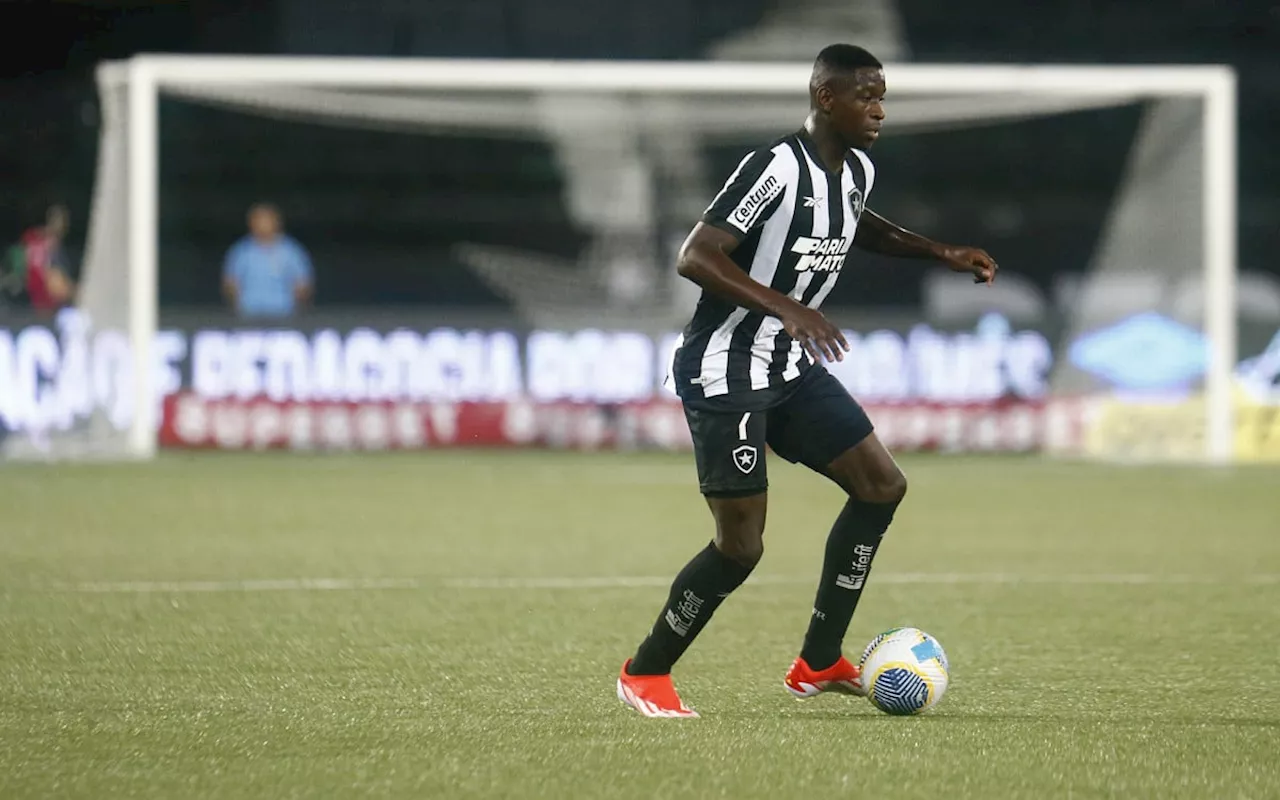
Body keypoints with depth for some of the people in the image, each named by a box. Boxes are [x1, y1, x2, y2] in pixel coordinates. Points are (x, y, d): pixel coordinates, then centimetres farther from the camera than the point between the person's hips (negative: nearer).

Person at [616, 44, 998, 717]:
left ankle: (818, 664, 12)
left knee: (881, 486, 4)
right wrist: (785, 307, -35)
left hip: (792, 369, 9)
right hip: (727, 373, -9)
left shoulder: (856, 171, 6)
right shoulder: (776, 168, -22)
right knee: (741, 545, -11)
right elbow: (695, 257, -27)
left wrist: (939, 253, 20)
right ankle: (644, 673, 8)